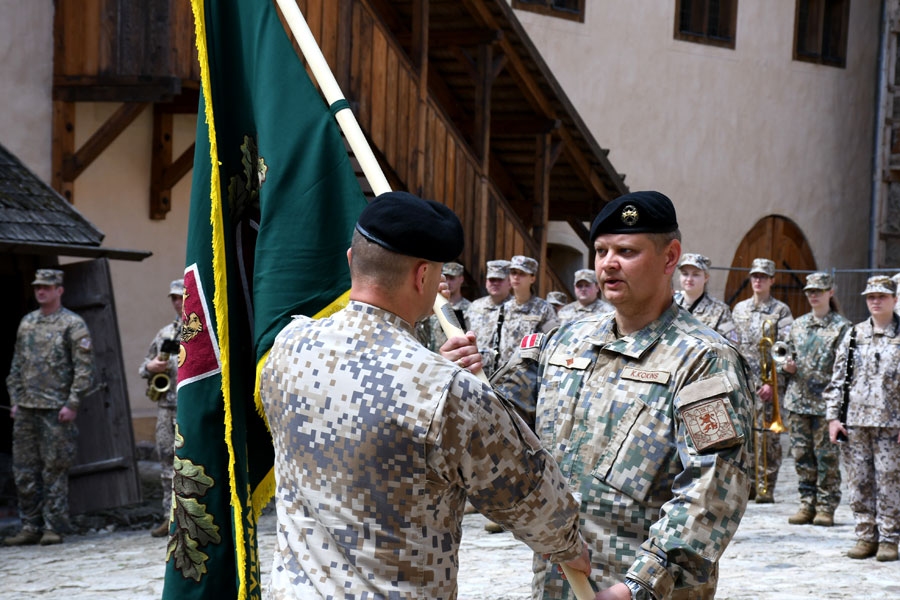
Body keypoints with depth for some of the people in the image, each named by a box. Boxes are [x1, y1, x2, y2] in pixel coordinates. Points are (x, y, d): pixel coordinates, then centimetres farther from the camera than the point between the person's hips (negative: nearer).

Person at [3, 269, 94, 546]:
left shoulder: (73, 324, -4)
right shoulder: (27, 322, 14)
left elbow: (84, 368, -8)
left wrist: (72, 404, -14)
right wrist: (15, 400, 11)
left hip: (56, 409, -6)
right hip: (26, 409, 6)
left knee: (55, 469, -3)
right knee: (24, 470, 6)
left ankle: (54, 528, 2)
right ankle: (31, 527, 12)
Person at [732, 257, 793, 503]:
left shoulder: (781, 311, 1)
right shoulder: (739, 309, 15)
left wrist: (773, 382, -13)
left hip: (768, 383, -4)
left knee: (767, 436, -5)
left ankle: (766, 488, -2)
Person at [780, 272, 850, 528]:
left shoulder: (841, 326, -2)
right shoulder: (798, 324, 14)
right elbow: (788, 356, 23)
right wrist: (787, 367, 0)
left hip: (826, 401, -5)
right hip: (798, 400, 5)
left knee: (827, 456, -2)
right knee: (802, 455, 7)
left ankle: (826, 507, 5)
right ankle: (807, 504, 15)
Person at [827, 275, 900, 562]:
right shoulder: (853, 335, 10)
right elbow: (837, 379, 11)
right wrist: (833, 416, 4)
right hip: (855, 422, 3)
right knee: (859, 484, 5)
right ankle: (866, 536, 13)